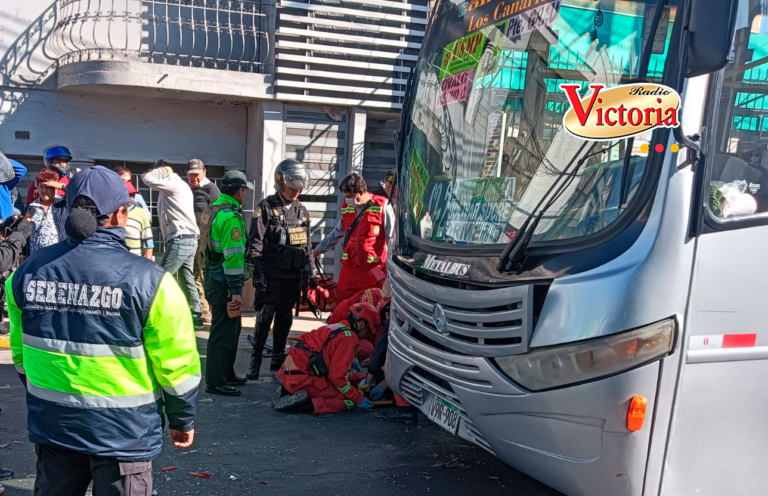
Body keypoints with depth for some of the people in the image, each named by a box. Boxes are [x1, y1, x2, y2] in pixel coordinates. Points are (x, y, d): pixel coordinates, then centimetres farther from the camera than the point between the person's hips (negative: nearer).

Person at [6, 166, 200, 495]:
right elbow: (177, 363, -13)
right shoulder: (148, 280, -18)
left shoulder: (28, 271, -3)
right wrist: (183, 420, 2)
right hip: (123, 432, -4)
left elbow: (21, 352, 9)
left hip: (52, 424, 4)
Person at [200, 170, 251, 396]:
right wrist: (236, 290, -21)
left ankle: (226, 374, 30)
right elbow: (233, 256, -22)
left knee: (231, 327, 20)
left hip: (213, 276, 10)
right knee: (224, 331, -3)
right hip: (224, 282, -10)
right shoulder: (230, 217, -19)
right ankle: (216, 382, 4)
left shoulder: (214, 209, 13)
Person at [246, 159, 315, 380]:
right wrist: (258, 272, -14)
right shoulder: (266, 207, -5)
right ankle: (255, 361, 5)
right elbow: (256, 243, -9)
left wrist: (311, 272, 14)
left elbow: (307, 245, 17)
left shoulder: (301, 210, 12)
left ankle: (278, 358, 24)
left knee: (285, 319, 12)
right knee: (264, 319, -4)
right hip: (271, 276, -5)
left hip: (294, 276, 5)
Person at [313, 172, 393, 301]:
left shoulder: (381, 207, -6)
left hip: (373, 269, -5)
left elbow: (392, 237, -3)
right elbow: (337, 233, 26)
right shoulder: (347, 208, 11)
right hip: (349, 267, 5)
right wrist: (319, 249, 32)